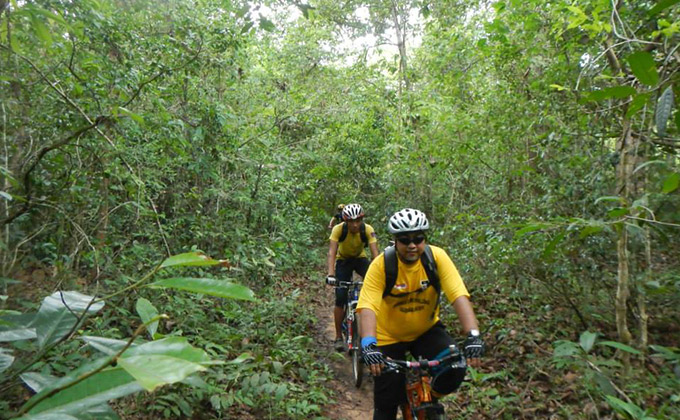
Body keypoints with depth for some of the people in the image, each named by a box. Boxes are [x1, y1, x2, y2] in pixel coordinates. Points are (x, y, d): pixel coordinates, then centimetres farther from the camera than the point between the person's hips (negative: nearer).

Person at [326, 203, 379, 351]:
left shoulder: (368, 230, -26)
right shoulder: (338, 229, -28)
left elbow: (375, 253, -31)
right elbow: (332, 252, -33)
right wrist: (331, 274, -47)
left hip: (360, 258, 1)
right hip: (343, 260, -1)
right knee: (340, 299, -10)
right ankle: (338, 337, 3)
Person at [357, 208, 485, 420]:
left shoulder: (436, 257, -20)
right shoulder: (381, 264, -24)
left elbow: (459, 296, -27)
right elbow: (367, 307, -32)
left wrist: (473, 335, -40)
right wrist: (368, 344, -47)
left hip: (427, 329, 2)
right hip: (390, 337, -1)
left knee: (454, 370, -22)